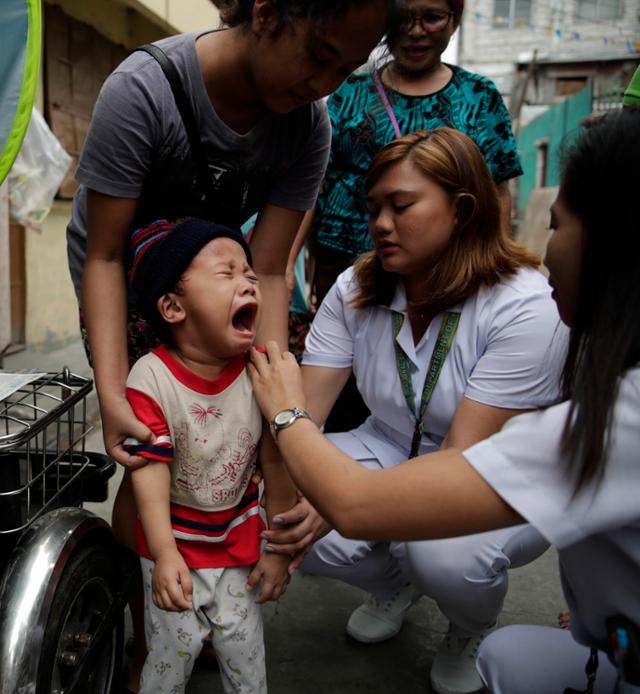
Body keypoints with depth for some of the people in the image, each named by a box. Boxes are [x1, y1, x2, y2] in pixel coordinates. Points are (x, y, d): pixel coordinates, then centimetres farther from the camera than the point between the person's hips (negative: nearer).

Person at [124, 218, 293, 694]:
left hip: (239, 534, 2)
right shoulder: (151, 378, -22)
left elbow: (277, 464, -8)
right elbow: (150, 470, -20)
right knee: (175, 643, 8)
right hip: (175, 538, -2)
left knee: (243, 641, 11)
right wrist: (165, 555, -26)